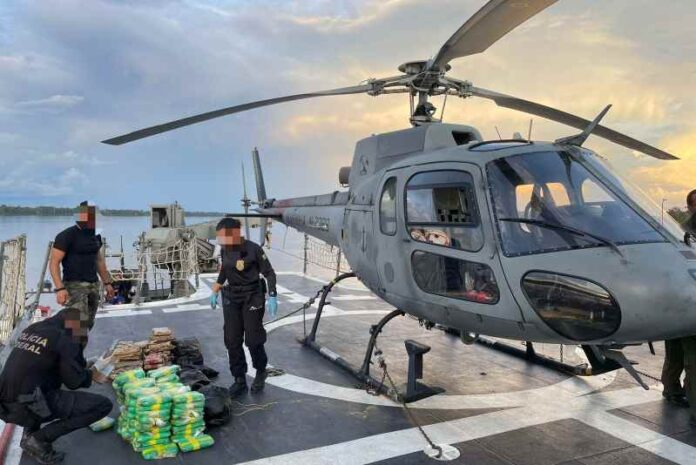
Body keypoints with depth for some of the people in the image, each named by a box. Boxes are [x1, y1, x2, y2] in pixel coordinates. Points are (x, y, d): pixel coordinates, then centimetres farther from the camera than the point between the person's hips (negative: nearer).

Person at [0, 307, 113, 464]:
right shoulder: (64, 340, -9)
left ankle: (29, 434, 20)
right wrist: (88, 375, 16)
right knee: (103, 405, -7)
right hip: (30, 405, -8)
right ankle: (40, 438, -4)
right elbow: (74, 381, -6)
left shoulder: (31, 330, 14)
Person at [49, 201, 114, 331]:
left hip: (93, 285, 7)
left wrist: (107, 283, 22)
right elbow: (54, 263, -13)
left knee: (88, 324, 7)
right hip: (74, 285, -7)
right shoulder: (67, 235, -9)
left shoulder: (95, 235, 13)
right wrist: (59, 288, -22)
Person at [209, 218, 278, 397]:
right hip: (231, 298, 5)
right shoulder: (224, 250, 2)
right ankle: (240, 380, 13)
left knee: (253, 339, -3)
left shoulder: (253, 249, -15)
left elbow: (269, 273, -10)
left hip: (252, 296, -5)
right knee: (232, 341, 2)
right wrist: (215, 291, 20)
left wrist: (272, 297, -16)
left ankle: (261, 372, 23)